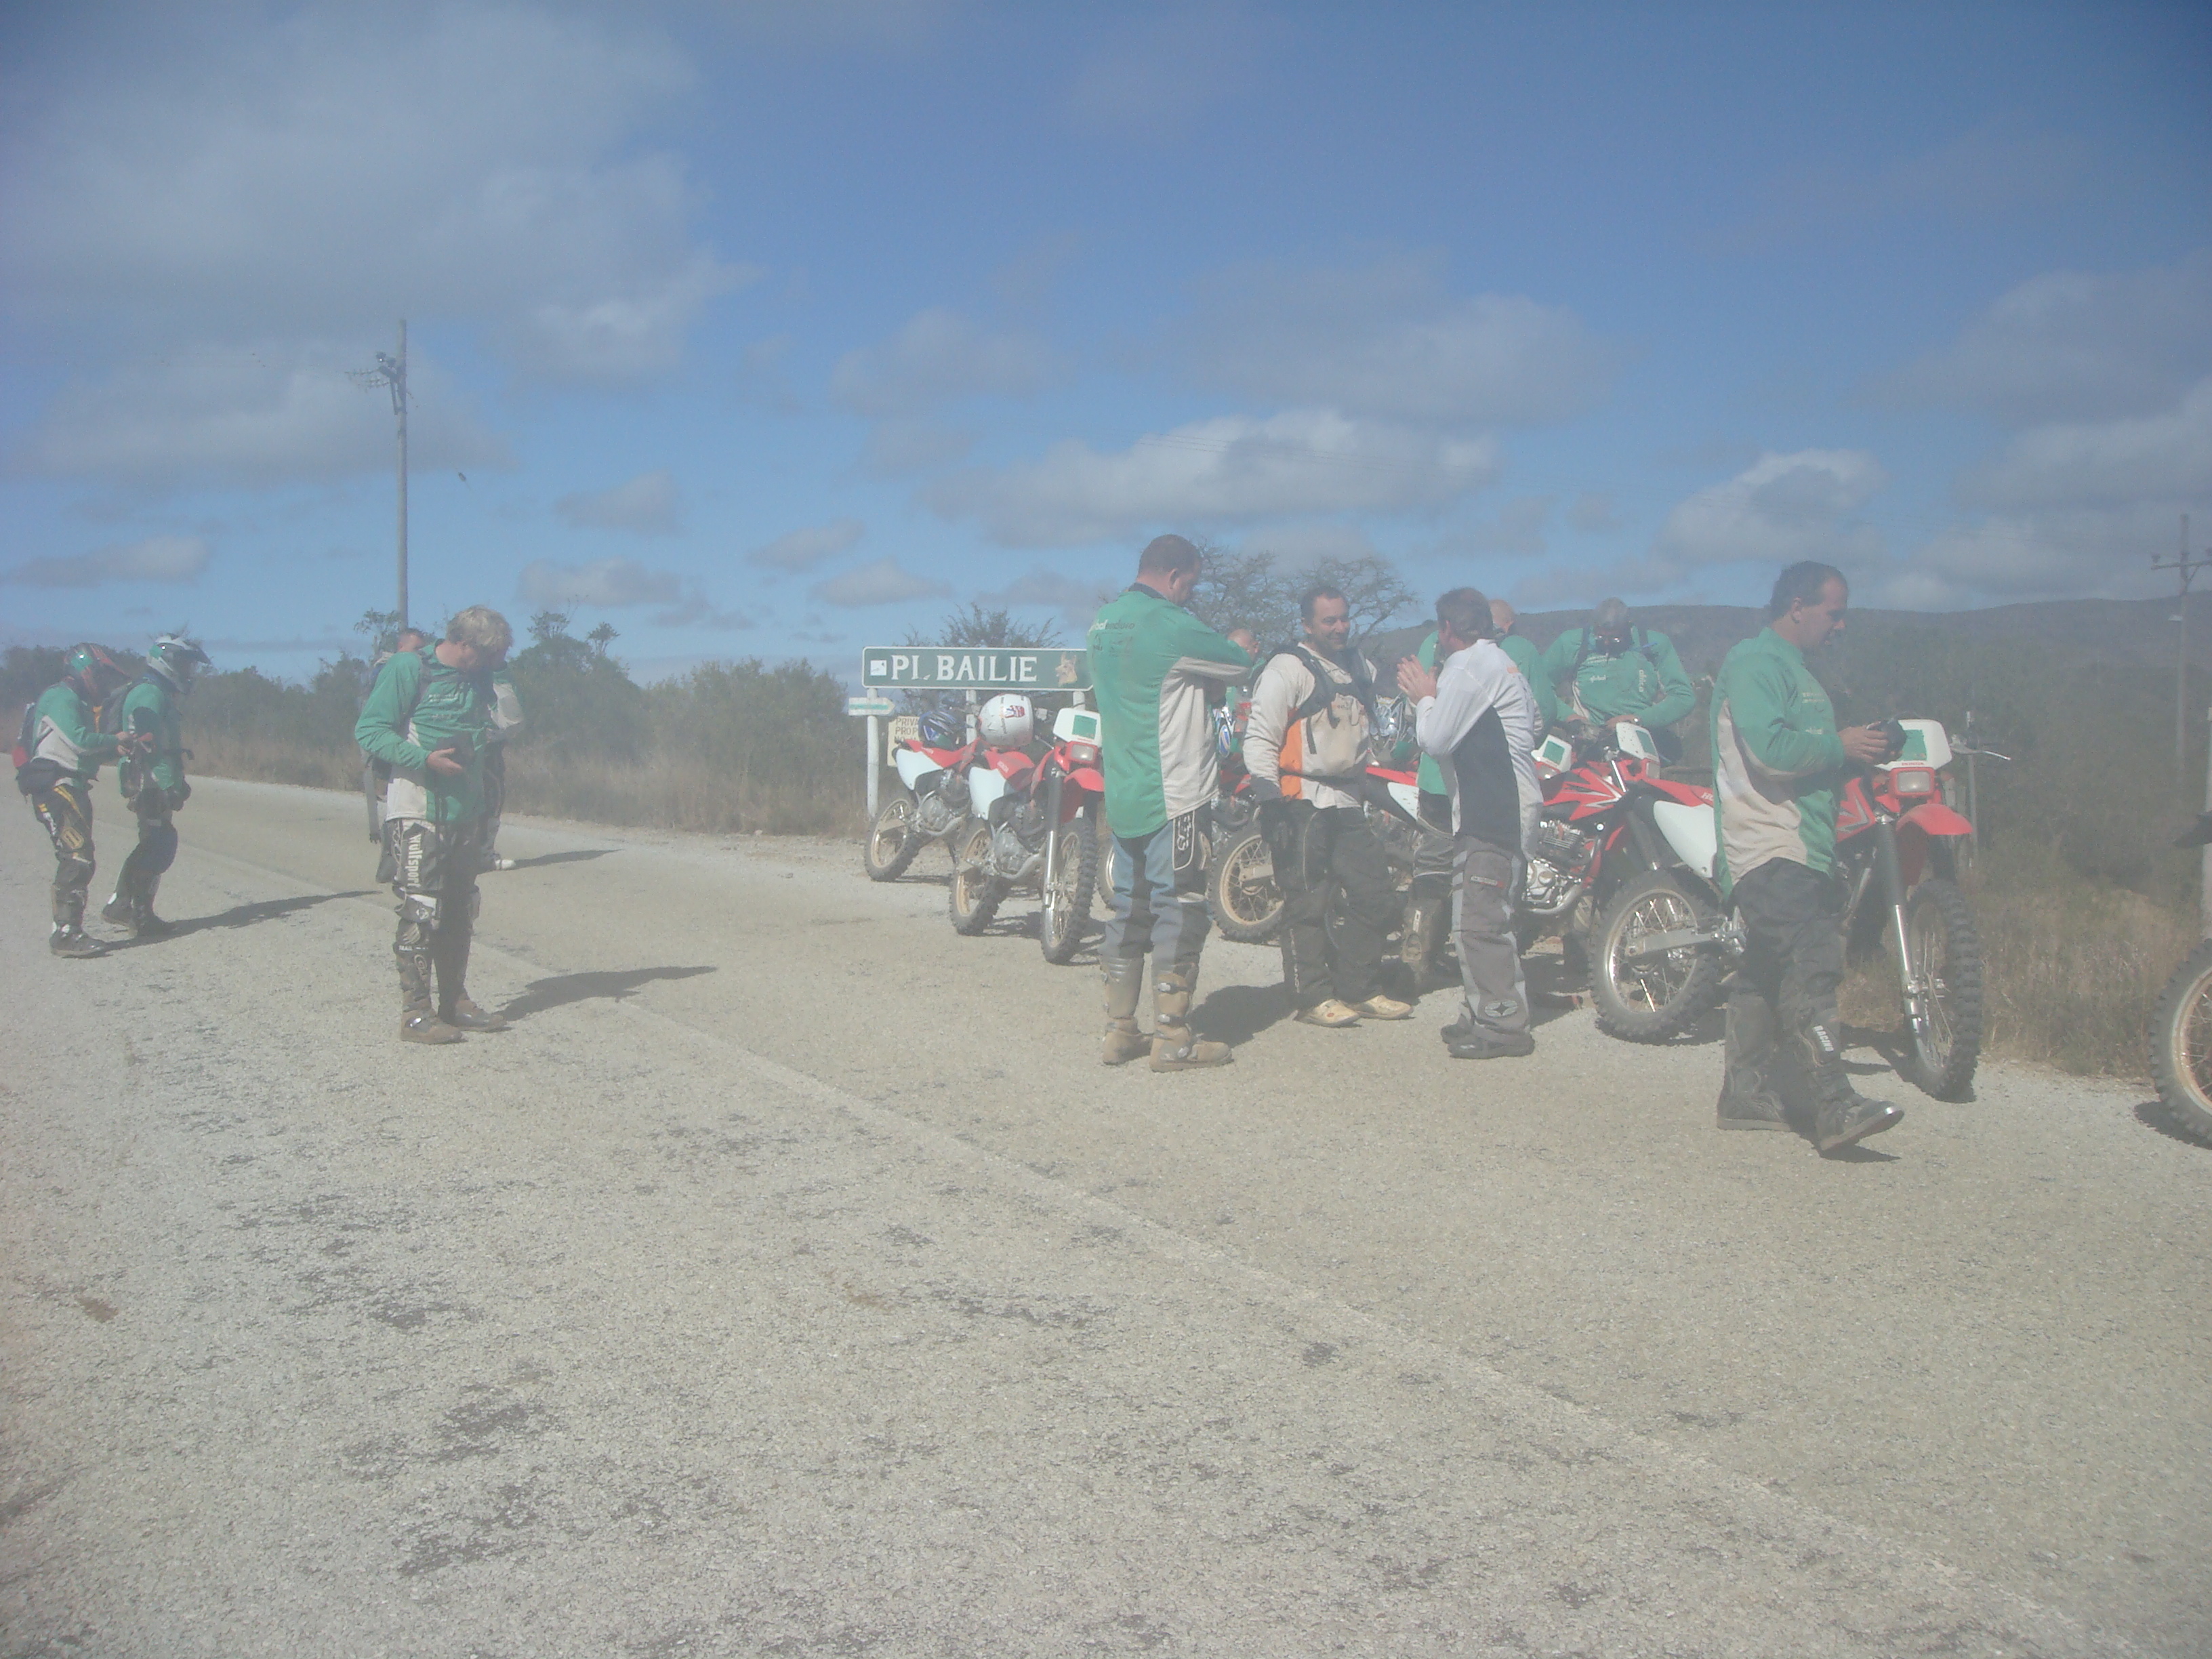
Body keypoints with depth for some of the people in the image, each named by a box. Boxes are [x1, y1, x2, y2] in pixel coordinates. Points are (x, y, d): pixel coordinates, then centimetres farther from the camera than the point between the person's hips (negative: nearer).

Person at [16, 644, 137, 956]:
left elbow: (90, 751, 20)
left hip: (71, 787, 11)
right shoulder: (61, 698, -9)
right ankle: (66, 933, -22)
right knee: (77, 857, -18)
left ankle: (65, 930, 19)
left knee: (76, 860, 13)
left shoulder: (78, 702, 24)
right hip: (56, 786, -11)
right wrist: (114, 739, -9)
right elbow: (78, 740, -23)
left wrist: (119, 746, 3)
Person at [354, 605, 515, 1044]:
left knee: (460, 913, 12)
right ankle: (416, 1013, -4)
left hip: (465, 814, 7)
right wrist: (425, 759, -19)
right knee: (421, 913, -8)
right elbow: (370, 731, -12)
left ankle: (455, 1003, 22)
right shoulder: (408, 670, -8)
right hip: (418, 813, -7)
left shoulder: (479, 678, 12)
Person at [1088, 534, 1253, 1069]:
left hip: (1121, 796, 9)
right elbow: (1239, 667, -5)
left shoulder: (1104, 624, 12)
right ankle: (1172, 1039, -1)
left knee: (1128, 909, 13)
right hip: (1173, 795, -9)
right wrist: (1238, 648, 18)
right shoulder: (1172, 626, -15)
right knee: (1178, 910, -3)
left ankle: (1118, 1031, 17)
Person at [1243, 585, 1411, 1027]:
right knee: (1307, 903, -5)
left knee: (1377, 897, 9)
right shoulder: (1287, 669, -8)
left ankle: (1359, 988, 20)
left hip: (1347, 801, 8)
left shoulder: (1362, 668, 17)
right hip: (1301, 803, -8)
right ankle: (1313, 997, 2)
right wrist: (1270, 798, -21)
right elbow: (1260, 738, -14)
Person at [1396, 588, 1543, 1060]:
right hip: (1503, 805, 11)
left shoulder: (1469, 667, -12)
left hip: (1493, 812, -11)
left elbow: (1436, 738, -14)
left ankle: (1502, 1024, -8)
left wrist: (1425, 697, 6)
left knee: (1482, 919, -10)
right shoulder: (1499, 662, 20)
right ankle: (1488, 1013, 21)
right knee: (1480, 916, 14)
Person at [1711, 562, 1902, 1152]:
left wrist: (1853, 750, 9)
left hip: (1803, 845, 11)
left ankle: (1746, 1094, 19)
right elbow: (1770, 748, -23)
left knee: (1766, 971, 13)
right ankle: (1837, 1105, -24)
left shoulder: (1791, 667, 24)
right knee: (1810, 969, -19)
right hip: (1770, 848, -11)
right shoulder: (1754, 662, -10)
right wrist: (1840, 747, -11)